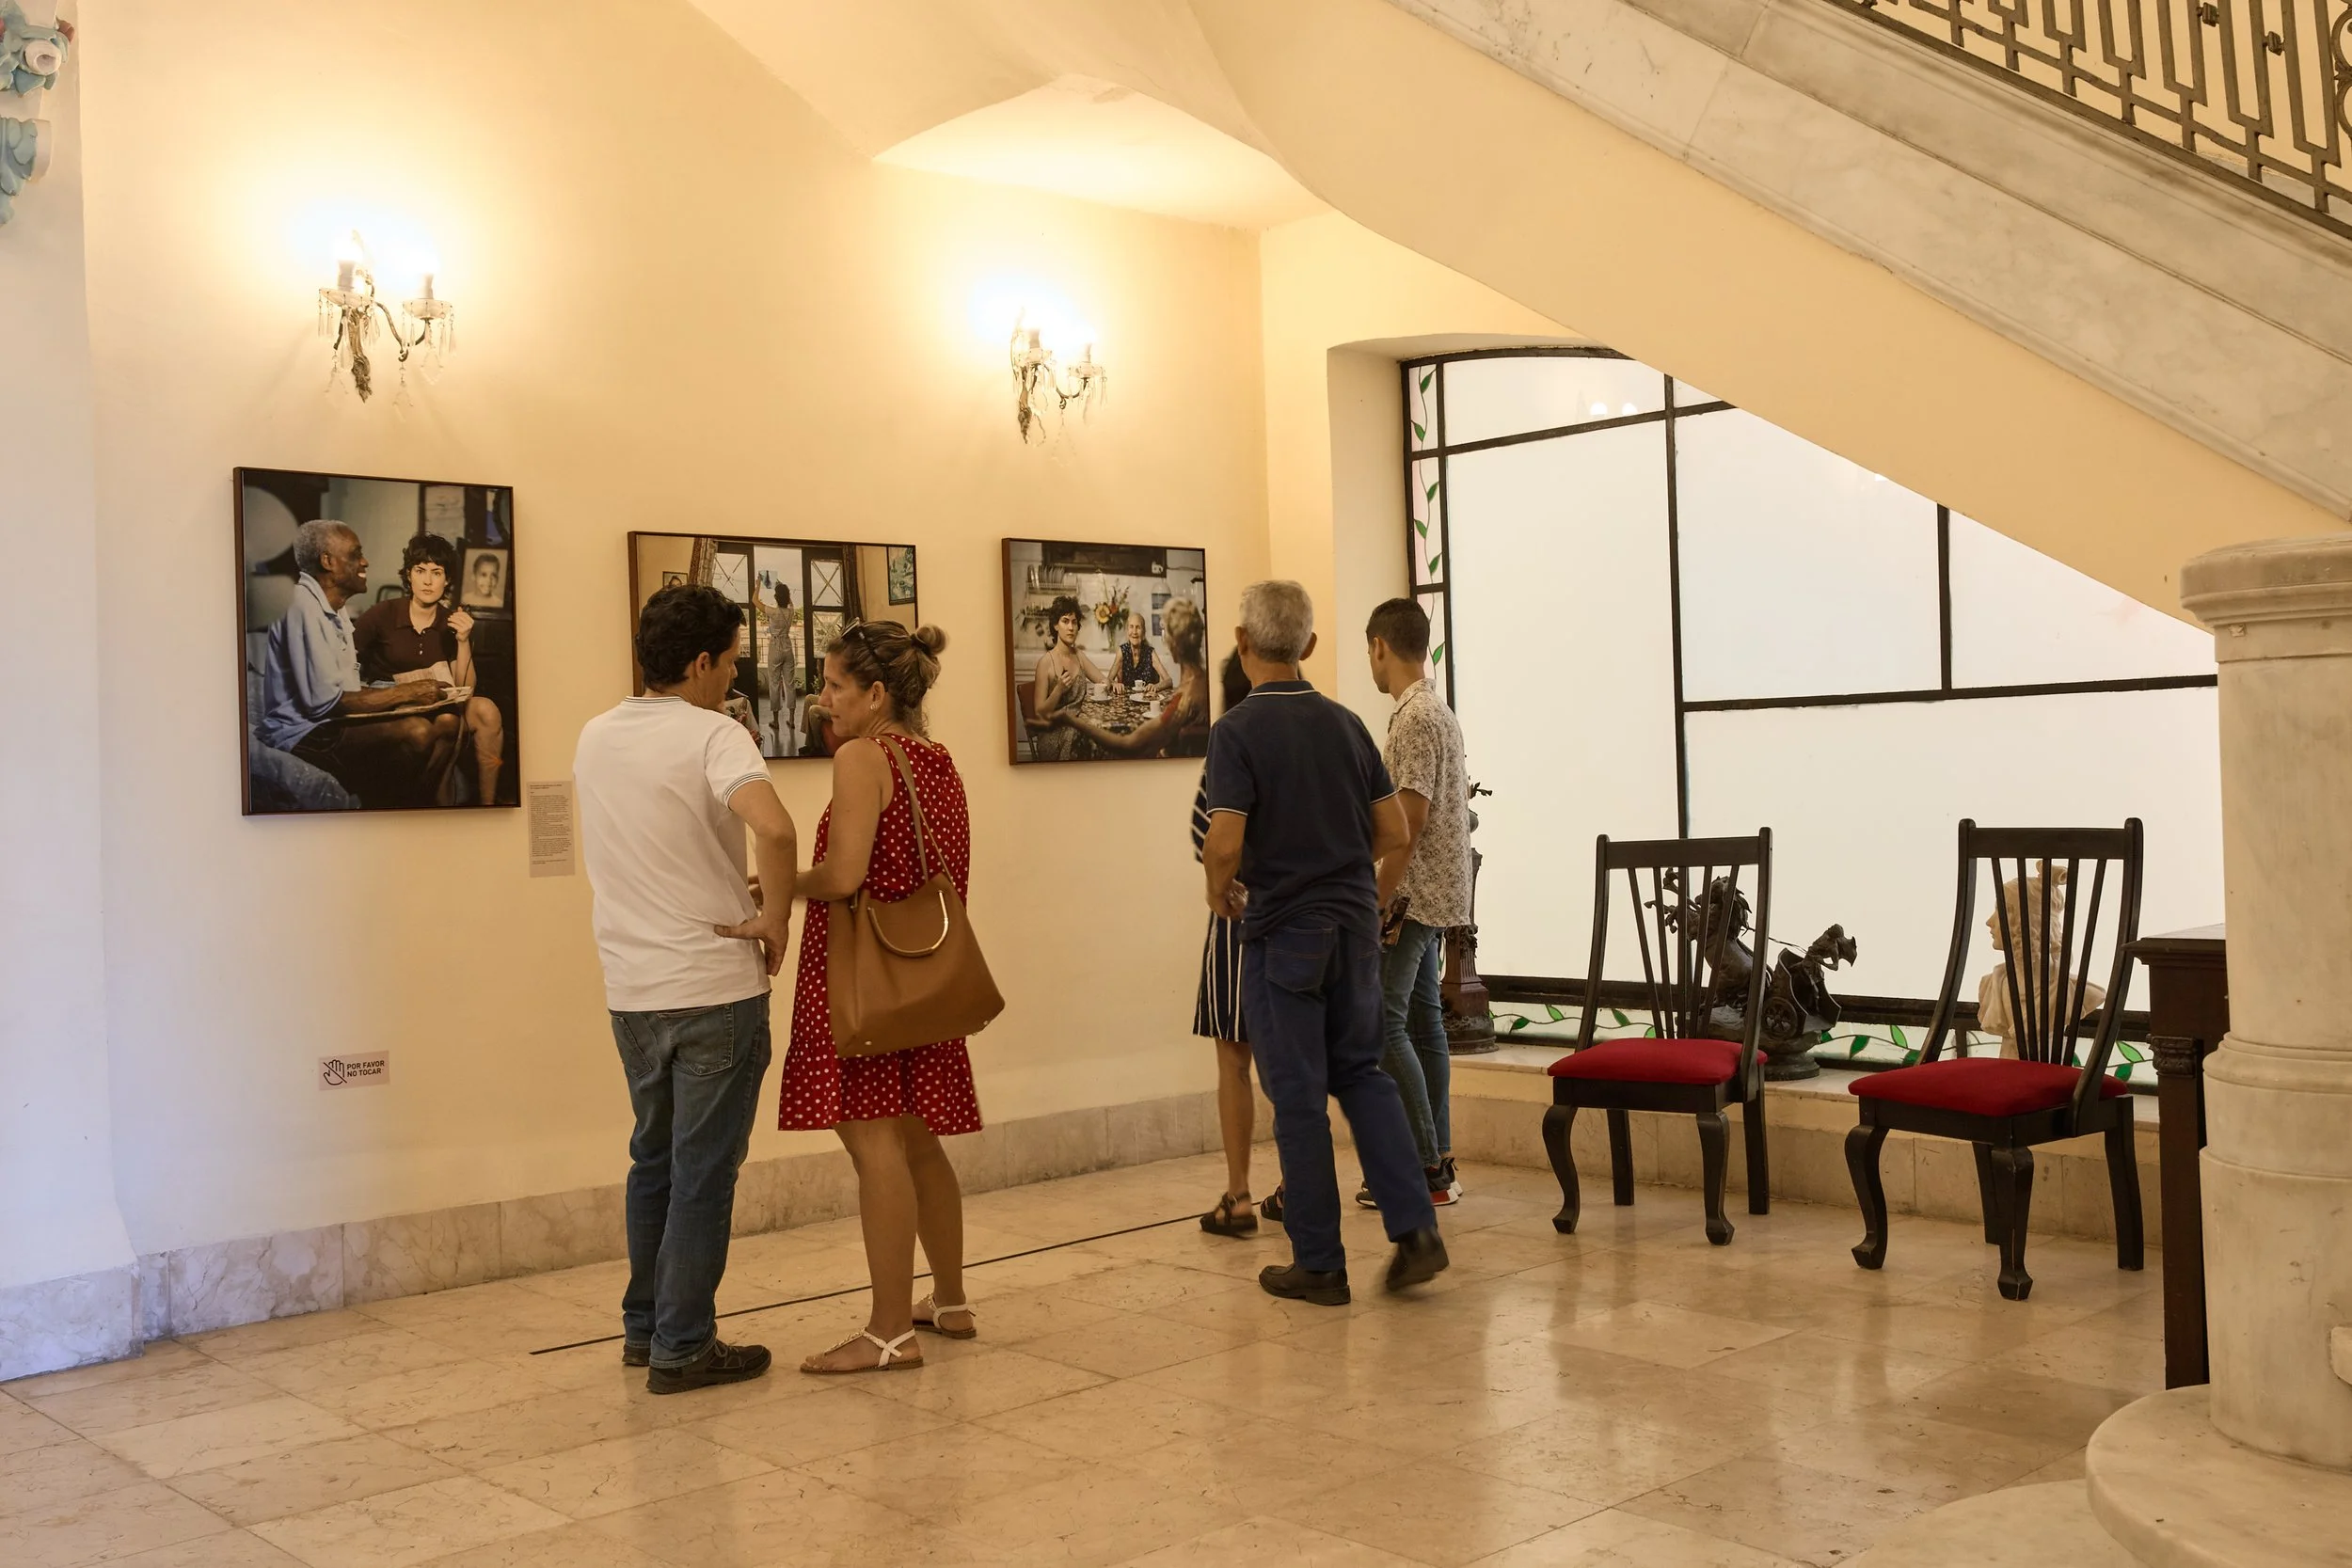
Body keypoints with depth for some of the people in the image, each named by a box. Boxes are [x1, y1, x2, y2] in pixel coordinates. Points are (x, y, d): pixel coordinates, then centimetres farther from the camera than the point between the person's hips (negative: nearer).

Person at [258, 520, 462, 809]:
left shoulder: (334, 611, 17)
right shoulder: (302, 607, -16)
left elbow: (349, 690, 12)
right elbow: (325, 702, -21)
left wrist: (406, 688, -3)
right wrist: (406, 692, -14)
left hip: (335, 722, 10)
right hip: (302, 734, -10)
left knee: (446, 721, -2)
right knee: (416, 731, -28)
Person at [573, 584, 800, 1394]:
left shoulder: (594, 737, 8)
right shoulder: (712, 734, -15)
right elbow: (773, 826, -33)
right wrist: (775, 917, -17)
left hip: (631, 988, 7)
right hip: (714, 987, -7)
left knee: (654, 1160, 20)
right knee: (704, 1171, 3)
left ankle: (645, 1327, 29)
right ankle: (683, 1348, 10)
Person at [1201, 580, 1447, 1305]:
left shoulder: (1238, 729, -13)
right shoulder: (1346, 723, 6)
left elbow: (1226, 843, -21)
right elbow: (1394, 832, 7)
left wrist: (1218, 890, 0)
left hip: (1283, 931, -5)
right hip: (1354, 923, 5)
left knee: (1298, 1095, 3)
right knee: (1361, 1072, 18)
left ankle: (1318, 1264, 11)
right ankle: (1414, 1228, 6)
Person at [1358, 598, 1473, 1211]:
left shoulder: (1416, 718, -16)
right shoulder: (1438, 712, 16)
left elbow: (1410, 819, -21)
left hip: (1411, 897, -10)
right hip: (1433, 898, 10)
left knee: (1382, 1026, -8)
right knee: (1422, 1022, 11)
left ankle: (1428, 1169, -7)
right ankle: (1439, 1162, 15)